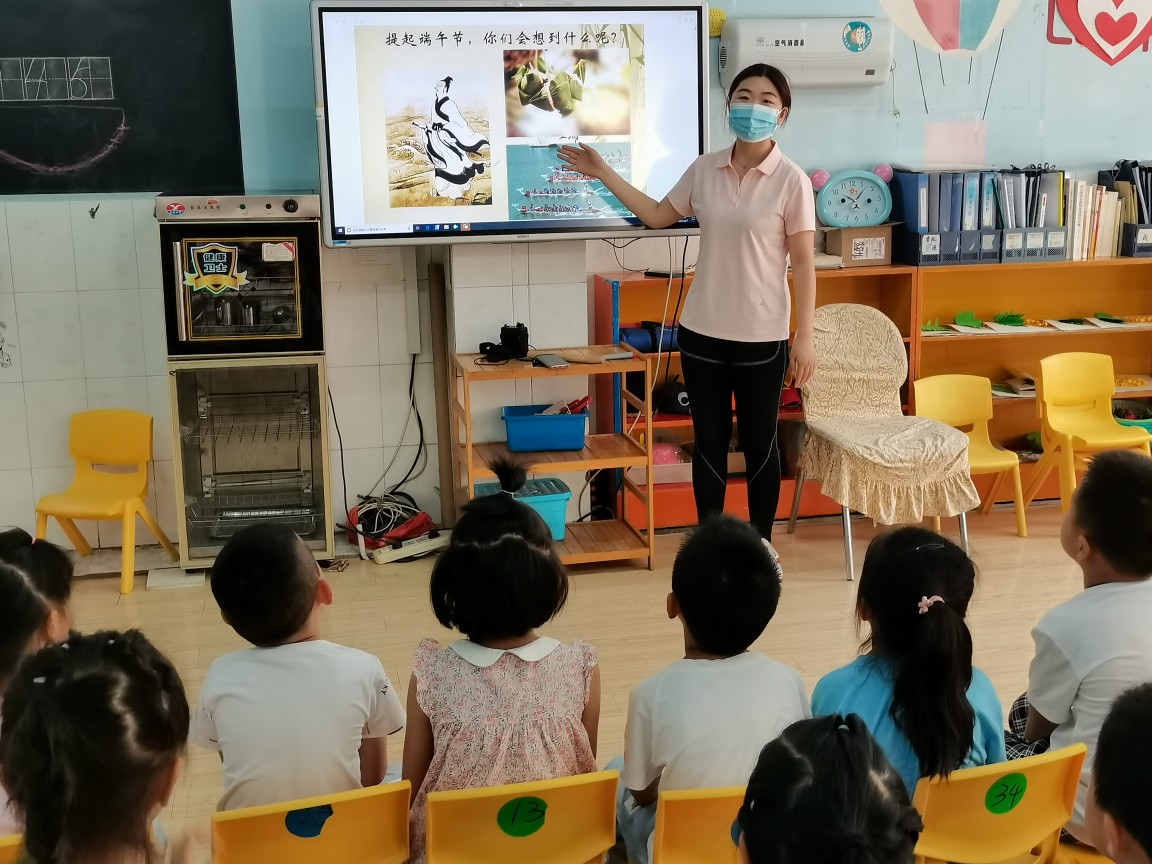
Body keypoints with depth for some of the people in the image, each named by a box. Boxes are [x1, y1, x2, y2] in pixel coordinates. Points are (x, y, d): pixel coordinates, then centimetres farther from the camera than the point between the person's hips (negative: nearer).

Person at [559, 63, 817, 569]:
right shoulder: (704, 170, 2)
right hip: (702, 331, 4)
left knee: (759, 443, 9)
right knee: (709, 441, 12)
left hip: (762, 337, -3)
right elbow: (658, 215, 15)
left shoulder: (791, 180, -9)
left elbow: (803, 263, -8)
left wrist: (804, 336, -10)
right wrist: (604, 174, 10)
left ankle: (761, 543, 24)